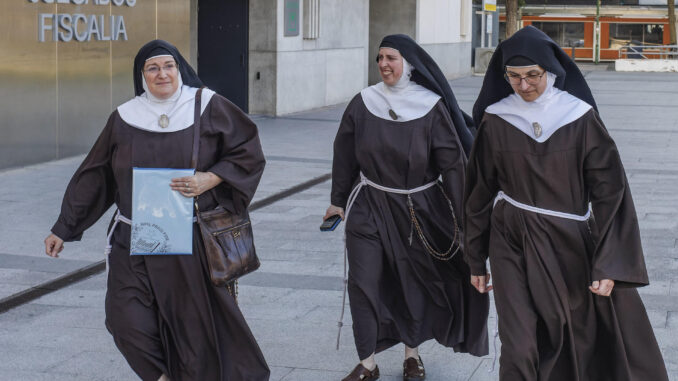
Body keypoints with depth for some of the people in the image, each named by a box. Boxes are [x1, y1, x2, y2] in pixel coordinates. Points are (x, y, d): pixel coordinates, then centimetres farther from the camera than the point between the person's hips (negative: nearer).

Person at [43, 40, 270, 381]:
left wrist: (209, 179, -14)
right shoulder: (125, 119, 3)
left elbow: (248, 153, 1)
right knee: (126, 320, -7)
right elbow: (94, 176, 9)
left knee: (195, 323, 2)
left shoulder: (208, 107, -2)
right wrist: (63, 228, 11)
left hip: (193, 241, -2)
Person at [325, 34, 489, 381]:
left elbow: (453, 163, -8)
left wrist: (460, 218, -9)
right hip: (369, 206, 1)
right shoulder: (363, 103, -4)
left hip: (418, 209, -1)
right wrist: (339, 201, 11)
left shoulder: (432, 106, -10)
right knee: (363, 284, -3)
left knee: (414, 284, 10)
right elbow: (344, 156, 7)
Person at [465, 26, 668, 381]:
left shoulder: (580, 117, -7)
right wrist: (476, 261, 10)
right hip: (514, 246, 0)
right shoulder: (495, 121, -3)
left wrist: (608, 264, -11)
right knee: (519, 352, -7)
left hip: (569, 245, 0)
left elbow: (608, 191, -6)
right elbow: (479, 192, 6)